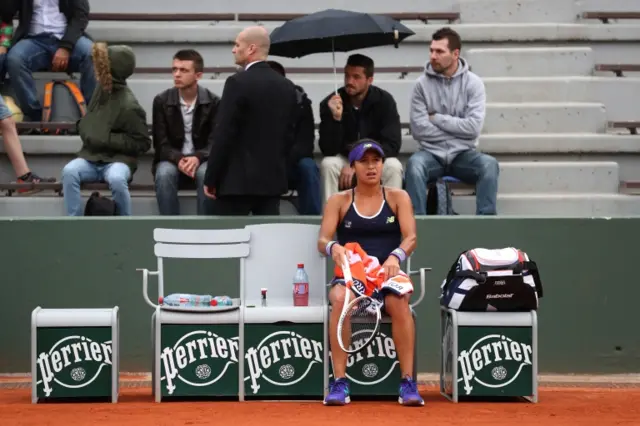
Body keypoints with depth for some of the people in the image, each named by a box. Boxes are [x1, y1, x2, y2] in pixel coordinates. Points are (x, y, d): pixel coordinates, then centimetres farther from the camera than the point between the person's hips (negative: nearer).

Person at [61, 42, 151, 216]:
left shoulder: (128, 106, -16)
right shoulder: (102, 88, 6)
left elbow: (142, 143, -12)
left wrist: (107, 139, -16)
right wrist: (84, 127, 2)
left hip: (117, 159, -6)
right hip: (91, 156, 6)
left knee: (116, 178, -39)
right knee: (69, 171, -27)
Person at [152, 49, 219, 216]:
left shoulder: (213, 102, -3)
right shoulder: (161, 101, -1)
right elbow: (161, 143, -4)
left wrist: (197, 158, -30)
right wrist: (179, 159, -26)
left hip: (201, 161, -1)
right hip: (172, 160, 1)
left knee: (207, 174, -35)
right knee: (164, 174, -34)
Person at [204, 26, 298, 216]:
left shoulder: (238, 82, -11)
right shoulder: (287, 86, 9)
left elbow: (223, 134, -13)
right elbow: (290, 134, 13)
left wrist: (210, 179, -7)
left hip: (237, 179, -6)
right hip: (273, 178, 6)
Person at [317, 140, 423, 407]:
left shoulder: (398, 198, 11)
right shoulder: (339, 201, 11)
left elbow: (411, 237, -2)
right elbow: (322, 240, -1)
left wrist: (395, 256, -25)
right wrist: (333, 247, -26)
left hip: (388, 275, 0)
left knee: (399, 302, -35)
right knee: (340, 300, -35)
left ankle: (408, 382, -31)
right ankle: (339, 382, -32)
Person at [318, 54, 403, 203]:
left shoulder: (384, 100, -14)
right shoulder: (330, 103, -15)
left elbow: (392, 144, -20)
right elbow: (328, 150, -19)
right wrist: (336, 118, -36)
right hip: (344, 160, 0)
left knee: (393, 167, -31)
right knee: (328, 164, -31)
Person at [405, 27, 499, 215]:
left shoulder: (473, 83, -1)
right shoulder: (422, 84, 0)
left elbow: (473, 127, -12)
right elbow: (418, 129, -8)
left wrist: (436, 118, -9)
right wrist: (457, 130, -7)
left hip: (463, 153, 0)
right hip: (432, 153, 0)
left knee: (489, 164, -30)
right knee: (415, 163, -33)